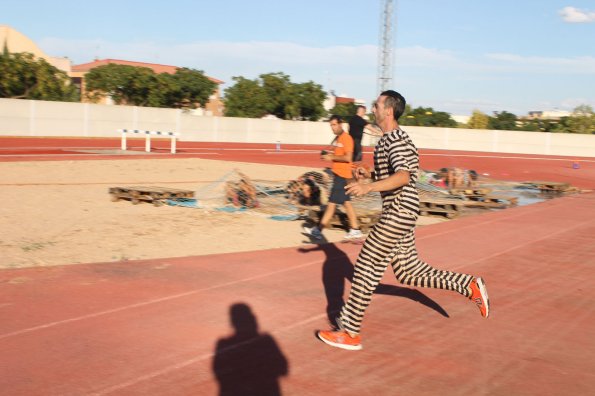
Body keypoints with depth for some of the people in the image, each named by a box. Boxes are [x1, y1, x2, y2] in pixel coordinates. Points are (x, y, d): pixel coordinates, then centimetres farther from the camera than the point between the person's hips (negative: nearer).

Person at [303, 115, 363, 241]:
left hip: (342, 175, -10)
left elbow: (348, 157, -23)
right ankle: (355, 230, 18)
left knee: (332, 203, -5)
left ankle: (318, 230, -2)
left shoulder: (346, 138, -14)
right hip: (337, 173, 10)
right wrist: (328, 155, 6)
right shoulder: (337, 138, 14)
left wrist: (331, 157, -19)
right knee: (346, 202, 12)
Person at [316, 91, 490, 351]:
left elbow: (403, 176, -33)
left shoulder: (395, 140, -16)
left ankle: (349, 333, 2)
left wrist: (369, 187, -42)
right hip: (400, 212, 11)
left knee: (366, 267, -5)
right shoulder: (389, 139, 16)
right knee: (408, 273, 15)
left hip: (399, 211, -11)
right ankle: (471, 286, 21)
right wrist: (370, 175, 22)